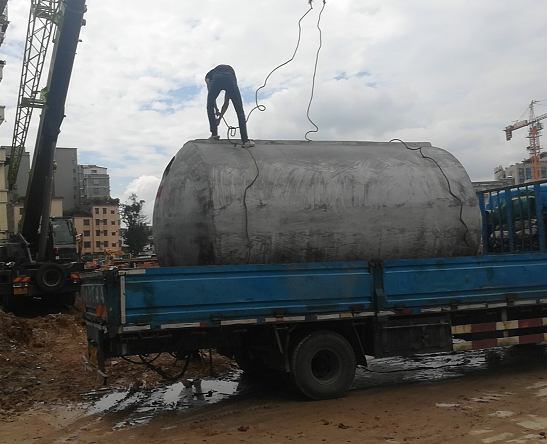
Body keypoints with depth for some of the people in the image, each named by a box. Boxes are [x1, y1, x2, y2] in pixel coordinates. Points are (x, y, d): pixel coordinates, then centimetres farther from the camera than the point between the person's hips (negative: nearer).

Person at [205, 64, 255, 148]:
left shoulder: (209, 75, 40)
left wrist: (216, 110, 34)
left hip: (217, 79, -1)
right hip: (230, 80, 1)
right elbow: (226, 102, 41)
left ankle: (214, 134, 26)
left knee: (210, 106, 25)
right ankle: (245, 141, 1)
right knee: (240, 111, 7)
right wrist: (220, 117, 46)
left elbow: (211, 94, 23)